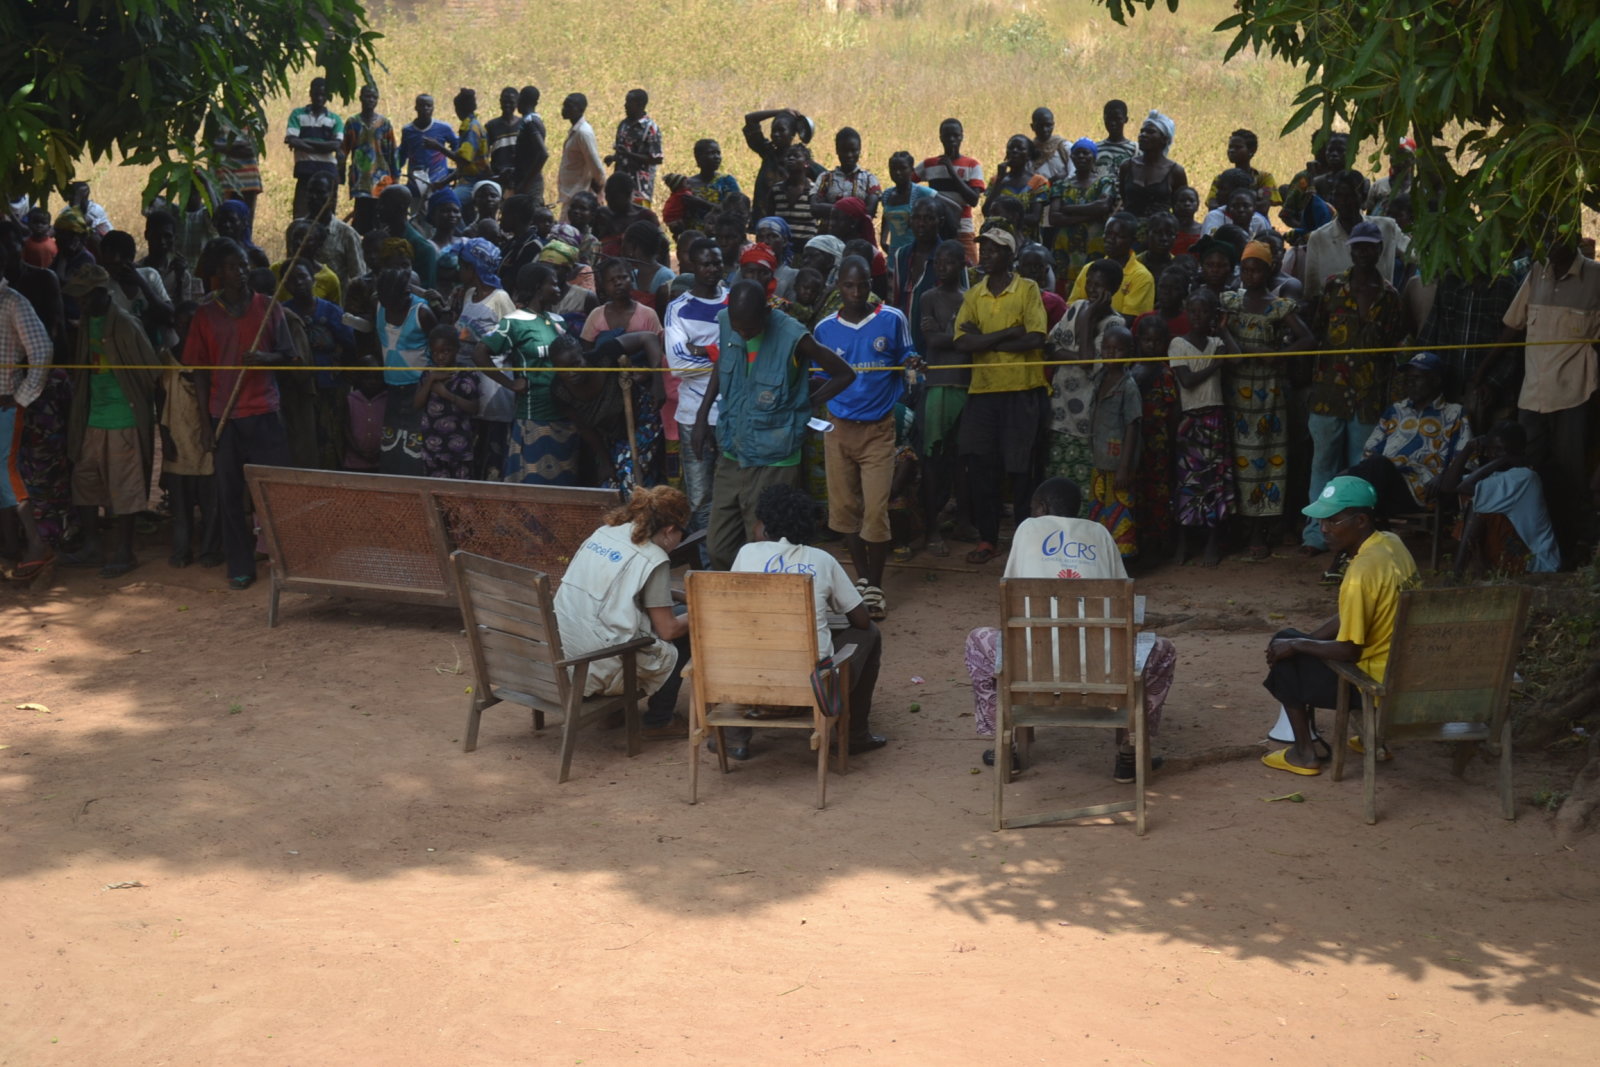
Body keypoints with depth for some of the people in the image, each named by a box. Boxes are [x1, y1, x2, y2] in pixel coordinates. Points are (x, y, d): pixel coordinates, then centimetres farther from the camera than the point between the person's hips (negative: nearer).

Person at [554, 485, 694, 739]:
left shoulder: (602, 533, 8)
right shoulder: (653, 561, -12)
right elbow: (668, 630, -8)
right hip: (603, 668, -7)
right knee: (684, 638, 12)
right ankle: (659, 722, 20)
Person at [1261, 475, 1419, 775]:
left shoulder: (1362, 573, -28)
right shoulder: (1391, 543, 1)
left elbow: (1349, 651, -22)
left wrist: (1295, 645, -9)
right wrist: (1302, 641, 7)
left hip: (1378, 682, -9)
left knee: (1285, 661, 6)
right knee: (1290, 643, 21)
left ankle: (1305, 752, 14)